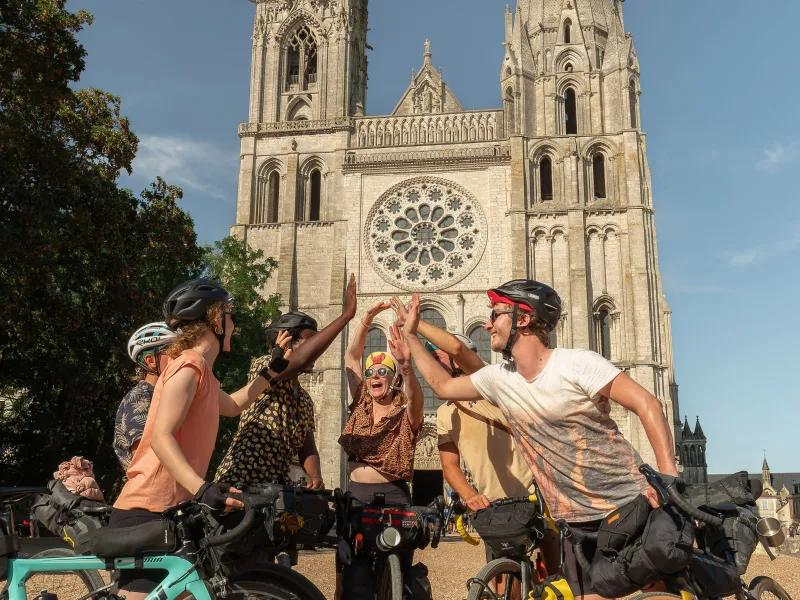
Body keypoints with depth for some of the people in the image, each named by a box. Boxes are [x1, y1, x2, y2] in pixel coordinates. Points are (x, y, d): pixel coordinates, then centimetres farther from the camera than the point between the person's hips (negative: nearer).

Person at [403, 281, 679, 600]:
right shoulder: (498, 378, 2)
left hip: (630, 505, -5)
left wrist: (667, 473, -27)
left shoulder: (576, 364, -16)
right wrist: (410, 334, 15)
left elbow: (647, 404, -18)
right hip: (578, 520, 5)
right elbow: (443, 386, 16)